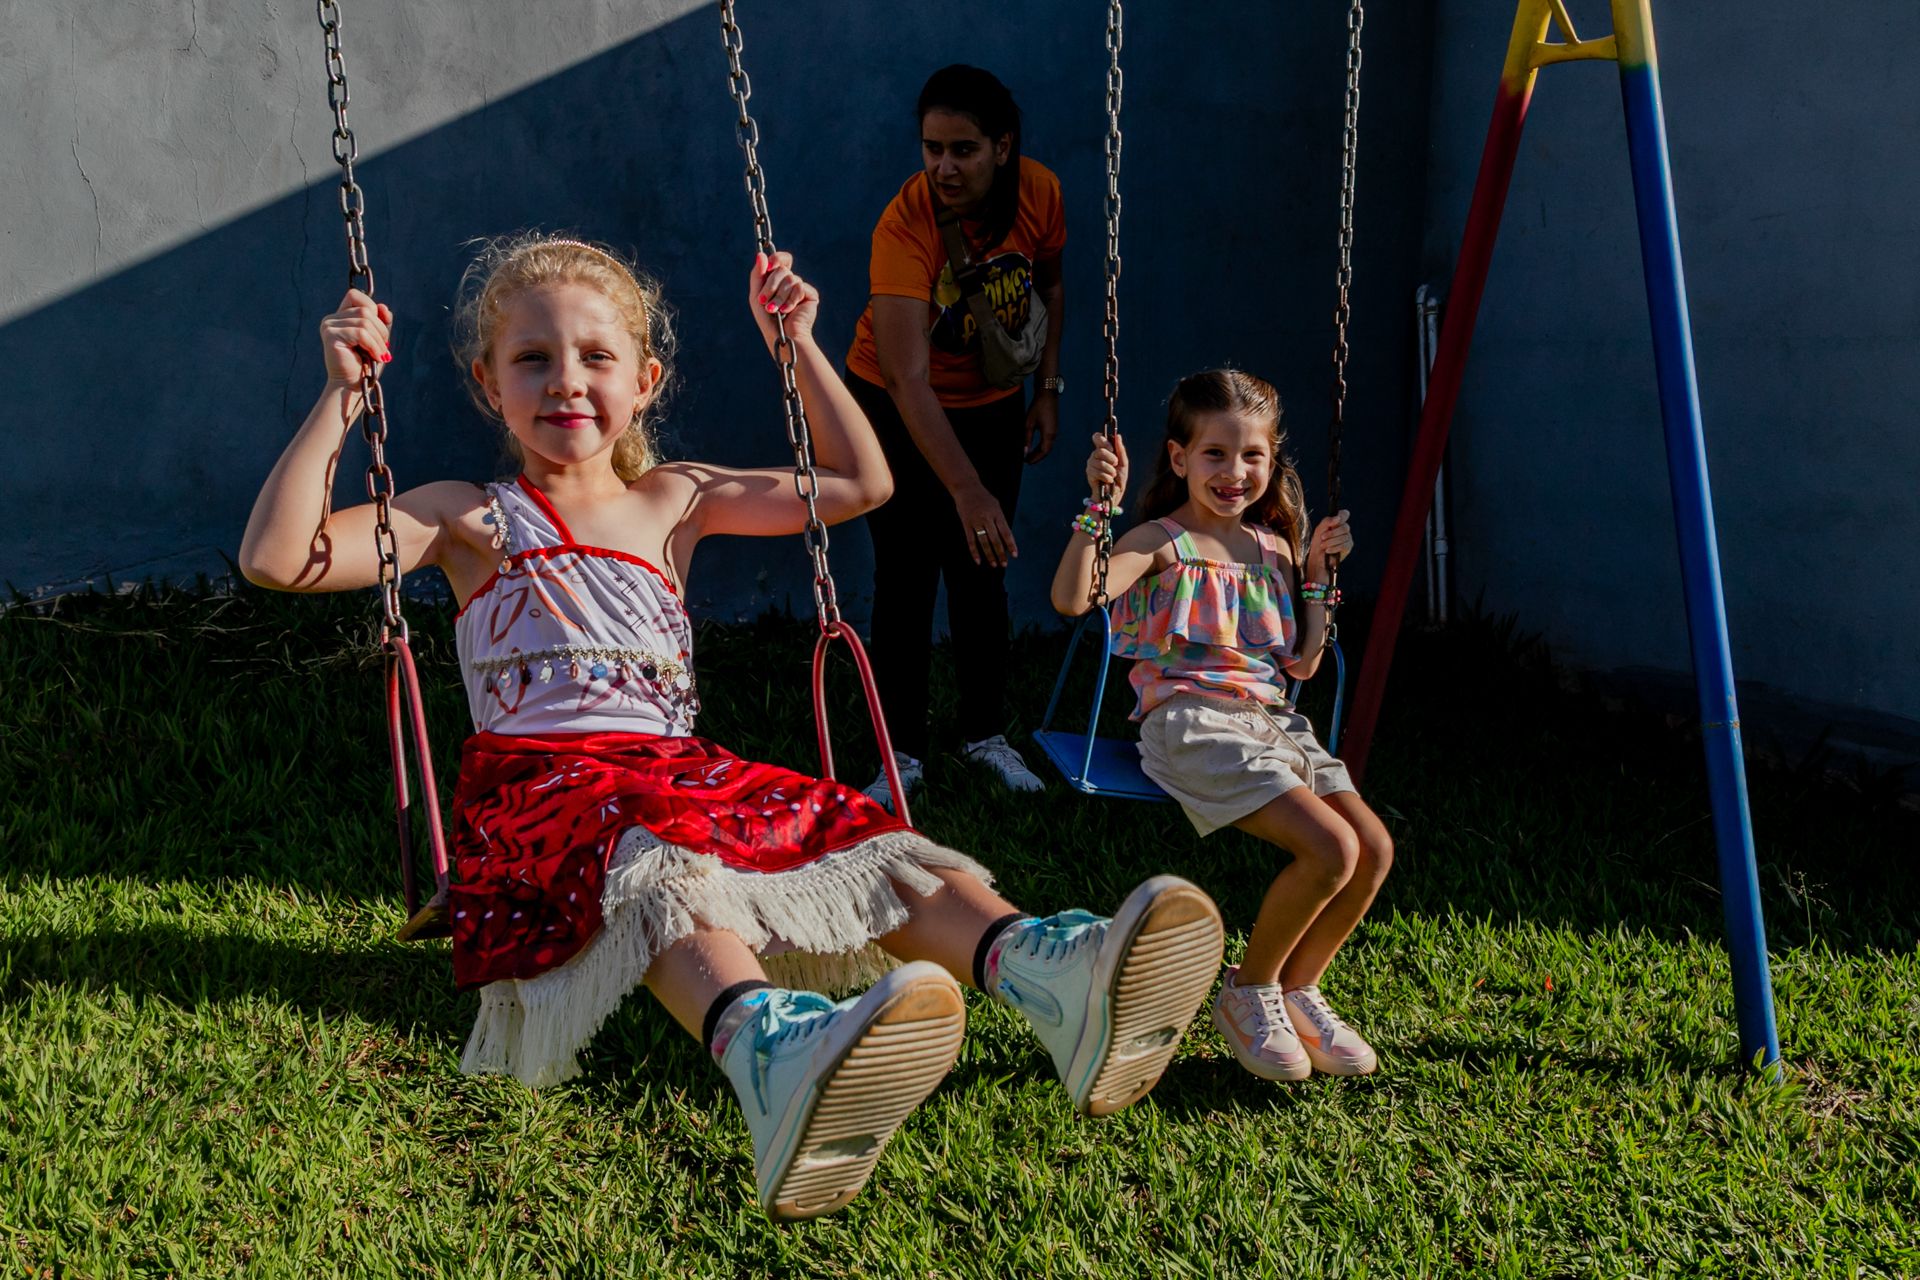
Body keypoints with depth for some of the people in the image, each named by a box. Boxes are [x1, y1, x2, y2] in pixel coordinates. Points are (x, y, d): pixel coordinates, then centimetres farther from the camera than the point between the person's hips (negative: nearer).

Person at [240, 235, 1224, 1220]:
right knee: (652, 866, -40)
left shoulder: (676, 502, 21)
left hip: (684, 777, 5)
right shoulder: (471, 521, 10)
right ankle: (767, 1050, -73)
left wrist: (795, 343, 21)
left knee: (868, 843, -23)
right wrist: (341, 397, -4)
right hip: (545, 789, -5)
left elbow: (860, 483, 25)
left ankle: (1055, 976, -49)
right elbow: (275, 557, -1)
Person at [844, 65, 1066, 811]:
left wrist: (1048, 388, 3)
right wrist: (967, 491, -49)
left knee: (981, 575, 9)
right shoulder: (905, 225, -33)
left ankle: (986, 733, 24)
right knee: (905, 580, -3)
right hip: (895, 410, -4)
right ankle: (902, 753, 9)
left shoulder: (1040, 193, -18)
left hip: (993, 405, 4)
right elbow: (908, 377, -41)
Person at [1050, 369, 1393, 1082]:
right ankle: (1247, 994, 1)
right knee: (1330, 849, -23)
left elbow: (1302, 663, 18)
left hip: (1271, 721, 7)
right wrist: (1099, 506, -21)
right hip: (1191, 723, -7)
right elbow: (1072, 598, -19)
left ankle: (1297, 990, 11)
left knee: (1375, 847, -11)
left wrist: (1317, 573, 14)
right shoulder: (1162, 541, -1)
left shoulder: (1273, 546, 18)